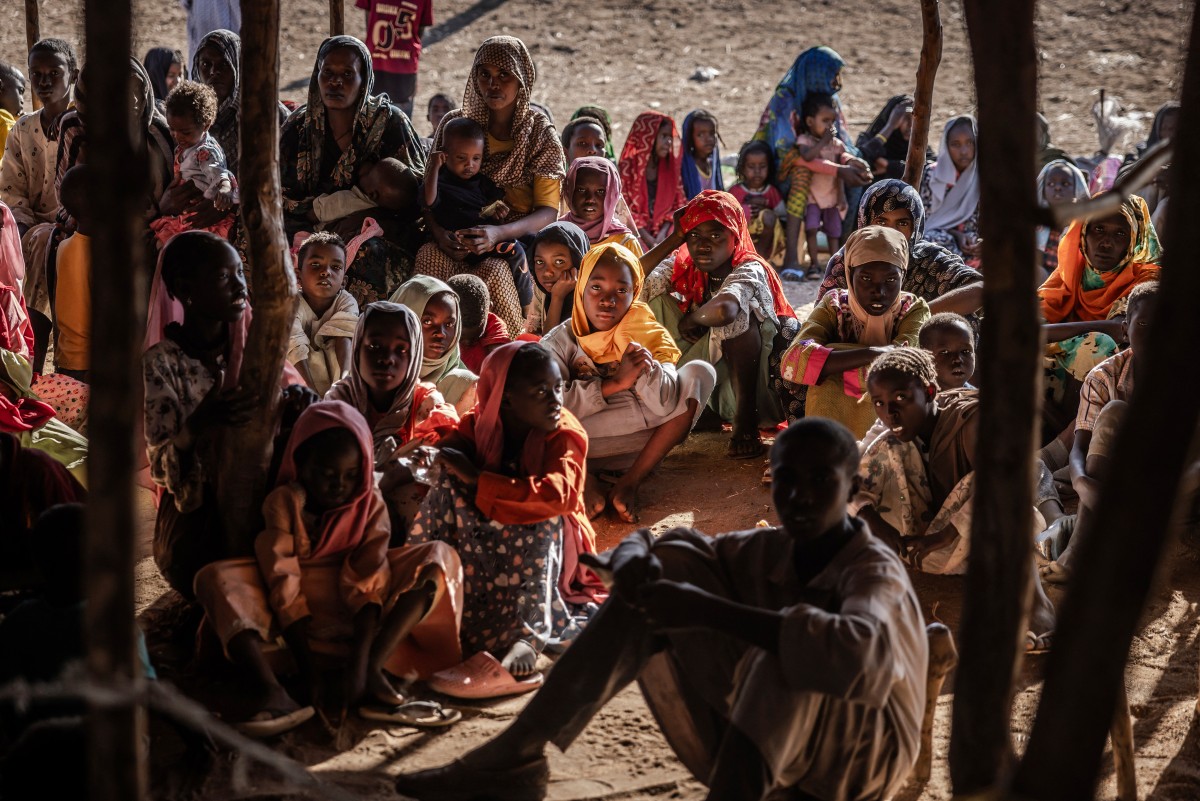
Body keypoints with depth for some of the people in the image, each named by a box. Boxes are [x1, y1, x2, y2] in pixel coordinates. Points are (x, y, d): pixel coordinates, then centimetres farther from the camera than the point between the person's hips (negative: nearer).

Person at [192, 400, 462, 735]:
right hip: (300, 616, -1)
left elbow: (368, 579, -16)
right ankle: (272, 691, -47)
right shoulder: (284, 502, -8)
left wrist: (361, 656, -31)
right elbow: (282, 582, -18)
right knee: (217, 579, -24)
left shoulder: (369, 503, -2)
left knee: (439, 558, -18)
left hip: (357, 615, 1)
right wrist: (309, 672, -28)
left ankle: (369, 670, -35)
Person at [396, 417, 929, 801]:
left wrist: (709, 610, -44)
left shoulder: (874, 572, -22)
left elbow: (861, 656, -46)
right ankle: (516, 756, -10)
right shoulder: (769, 551, -2)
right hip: (761, 739, 7)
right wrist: (632, 559, -22)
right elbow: (651, 544, 5)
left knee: (792, 647, -36)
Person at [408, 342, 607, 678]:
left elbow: (558, 493, -35)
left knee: (540, 507, -33)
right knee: (450, 481, -20)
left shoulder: (565, 433, -17)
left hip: (544, 550, -2)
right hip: (481, 545, 2)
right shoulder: (481, 423, -8)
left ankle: (530, 636, -42)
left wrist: (478, 480, -34)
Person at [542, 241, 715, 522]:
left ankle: (630, 483, -15)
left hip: (640, 447, 2)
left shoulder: (650, 336, 2)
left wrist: (647, 369, -32)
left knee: (699, 373, -12)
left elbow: (667, 406, -14)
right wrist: (615, 384, -24)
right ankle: (584, 481, -18)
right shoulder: (560, 342, -1)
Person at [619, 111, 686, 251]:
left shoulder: (670, 167, 11)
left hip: (664, 230, 4)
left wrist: (662, 234, -9)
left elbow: (678, 205, 9)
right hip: (636, 234, -3)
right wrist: (649, 240, -16)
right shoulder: (627, 168, -3)